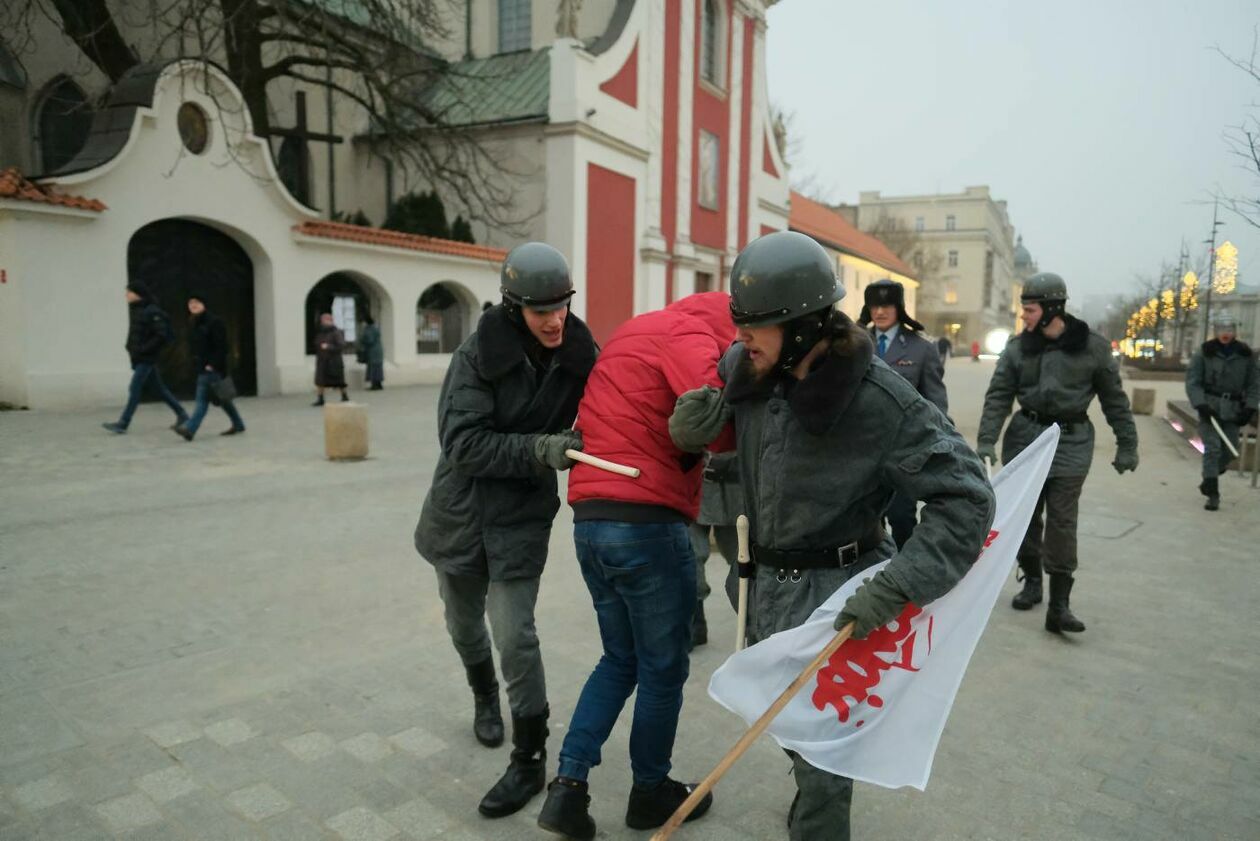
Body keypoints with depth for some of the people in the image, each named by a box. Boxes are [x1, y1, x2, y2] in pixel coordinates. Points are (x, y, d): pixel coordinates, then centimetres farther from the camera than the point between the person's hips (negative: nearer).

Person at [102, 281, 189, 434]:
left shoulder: (152, 312, -16)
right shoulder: (136, 310, 12)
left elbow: (162, 335, -20)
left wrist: (143, 349, -20)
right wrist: (131, 346, 7)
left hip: (146, 358, -9)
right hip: (139, 358, 9)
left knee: (134, 389, -8)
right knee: (160, 388, 12)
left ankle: (123, 423, -5)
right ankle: (182, 416, 19)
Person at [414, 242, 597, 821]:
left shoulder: (578, 356, -12)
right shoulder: (479, 352, -18)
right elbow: (461, 441, -23)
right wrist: (539, 449, -34)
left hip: (523, 516, -1)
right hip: (461, 511, 1)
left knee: (514, 635, -7)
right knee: (464, 623, 20)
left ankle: (530, 761, 12)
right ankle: (485, 698, 52)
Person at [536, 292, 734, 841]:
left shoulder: (634, 331, 21)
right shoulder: (690, 334, -8)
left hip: (589, 521, 8)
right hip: (647, 524, -8)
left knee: (620, 659, 22)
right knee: (663, 668, 12)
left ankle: (568, 784, 16)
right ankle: (650, 793, 30)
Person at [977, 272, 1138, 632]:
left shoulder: (1092, 346, -5)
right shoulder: (1018, 346, 0)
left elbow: (1113, 398, 3)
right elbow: (998, 395, -2)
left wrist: (1127, 445, 4)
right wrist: (986, 440, -12)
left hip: (1071, 443, -3)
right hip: (1024, 436, 3)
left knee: (1062, 521, -5)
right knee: (1025, 515, 11)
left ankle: (1059, 605, -1)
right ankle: (1032, 580, 30)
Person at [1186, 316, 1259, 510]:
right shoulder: (1204, 353, -2)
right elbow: (1192, 382, -3)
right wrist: (1201, 405, -14)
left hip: (1233, 409, 3)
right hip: (1209, 406, -3)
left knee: (1230, 450, 3)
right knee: (1212, 448, -10)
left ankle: (1209, 481, 28)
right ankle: (1213, 494, -6)